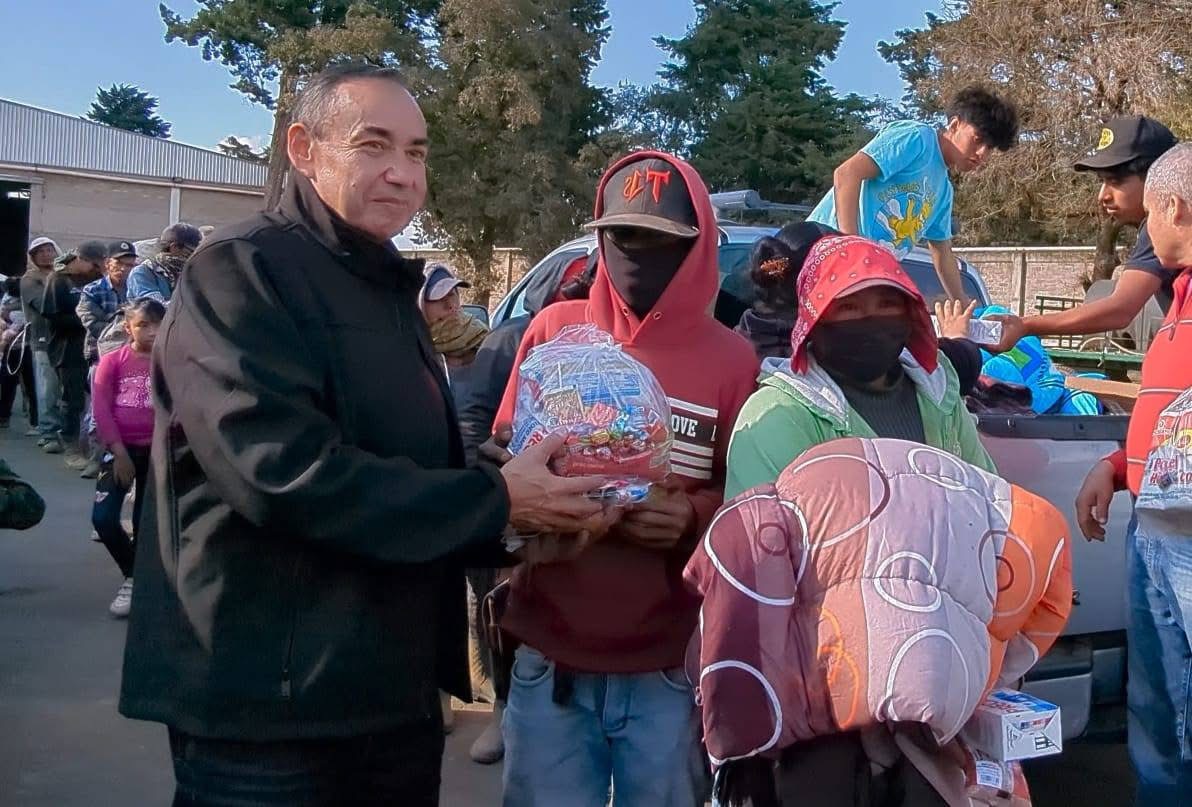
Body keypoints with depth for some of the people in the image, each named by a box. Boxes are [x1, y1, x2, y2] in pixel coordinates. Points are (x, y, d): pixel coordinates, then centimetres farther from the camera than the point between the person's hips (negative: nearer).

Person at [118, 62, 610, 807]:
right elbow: (282, 470, -26)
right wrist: (495, 502, -19)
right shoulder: (243, 272, -13)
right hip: (268, 708, -8)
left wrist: (523, 516, 4)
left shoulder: (387, 289, 16)